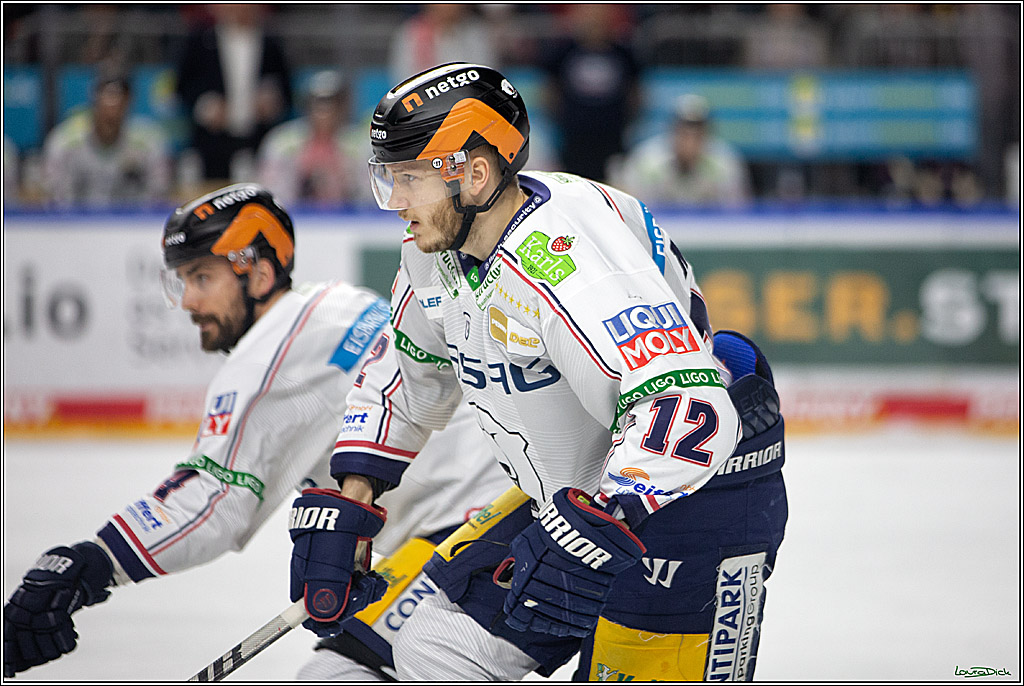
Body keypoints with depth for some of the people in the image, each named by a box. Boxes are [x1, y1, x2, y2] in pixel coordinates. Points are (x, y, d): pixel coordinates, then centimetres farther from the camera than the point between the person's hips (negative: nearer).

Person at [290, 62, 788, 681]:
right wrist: (348, 500, 8)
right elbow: (407, 381, 18)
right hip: (577, 506, 9)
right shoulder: (437, 252, -1)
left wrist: (598, 526, -48)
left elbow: (690, 407, -41)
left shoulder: (565, 254, -31)